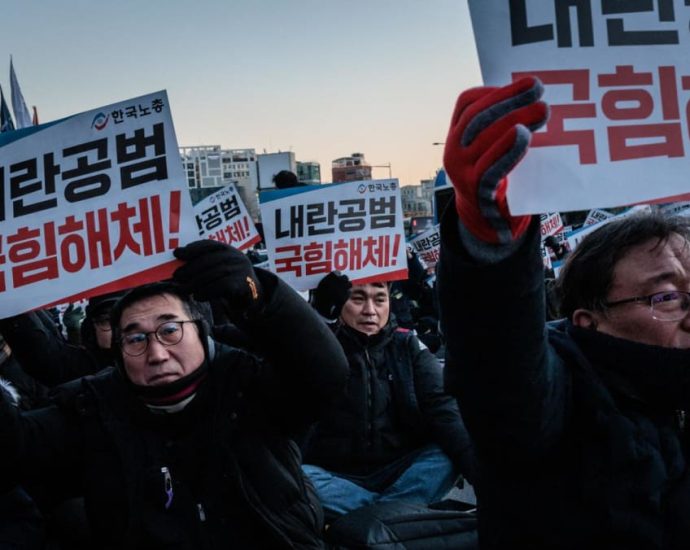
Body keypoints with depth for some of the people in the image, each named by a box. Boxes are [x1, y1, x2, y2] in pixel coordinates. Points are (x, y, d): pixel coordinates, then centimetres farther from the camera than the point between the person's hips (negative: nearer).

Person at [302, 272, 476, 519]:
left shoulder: (407, 346, 5)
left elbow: (443, 409, -10)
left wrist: (477, 466, -27)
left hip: (398, 472, 2)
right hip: (338, 477, -2)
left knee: (448, 455, -23)